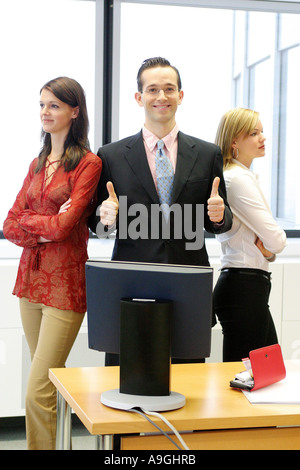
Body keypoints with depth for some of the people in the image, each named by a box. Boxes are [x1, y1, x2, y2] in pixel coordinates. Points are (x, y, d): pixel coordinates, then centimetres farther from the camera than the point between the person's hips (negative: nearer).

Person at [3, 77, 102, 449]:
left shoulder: (88, 164, -7)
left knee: (37, 394, -10)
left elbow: (65, 224, -17)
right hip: (32, 279, 7)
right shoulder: (38, 164, 16)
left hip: (65, 283, -7)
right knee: (48, 382, 13)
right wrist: (42, 232, -7)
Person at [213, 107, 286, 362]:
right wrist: (271, 247, 4)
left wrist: (267, 247, -2)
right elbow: (277, 239, -18)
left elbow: (274, 238, 20)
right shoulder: (238, 178, -14)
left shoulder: (245, 176, 17)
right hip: (244, 288, -10)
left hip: (249, 287, 10)